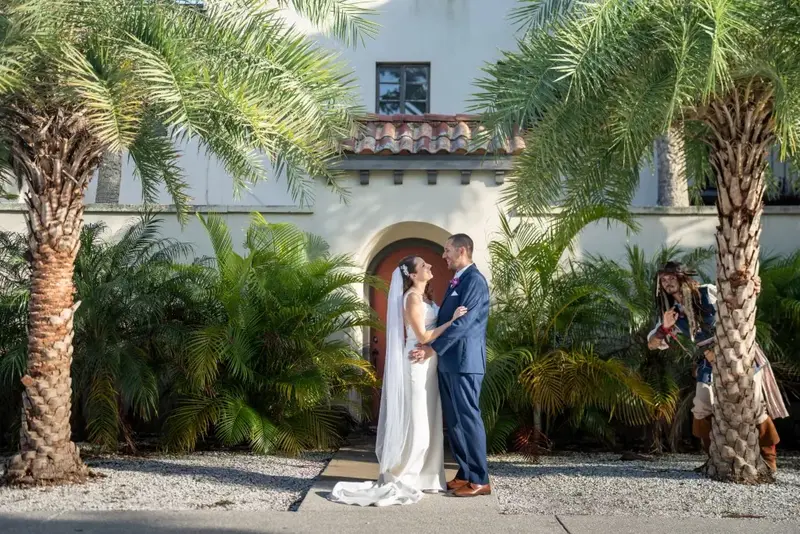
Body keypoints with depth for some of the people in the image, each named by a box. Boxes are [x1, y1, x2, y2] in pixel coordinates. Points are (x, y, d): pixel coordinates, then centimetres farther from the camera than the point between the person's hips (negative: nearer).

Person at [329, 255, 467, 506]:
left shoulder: (424, 296, 14)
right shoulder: (413, 297, -14)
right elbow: (423, 337, -18)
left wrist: (452, 319, 6)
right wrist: (452, 320, -16)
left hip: (427, 364, 10)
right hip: (418, 363, -10)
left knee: (426, 422, 12)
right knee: (415, 422, -5)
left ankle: (421, 476, 19)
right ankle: (401, 479, 3)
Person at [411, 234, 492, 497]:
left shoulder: (475, 280, -12)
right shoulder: (457, 281, 18)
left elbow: (463, 322, -20)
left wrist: (433, 348, -19)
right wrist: (430, 346, 14)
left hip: (465, 362, -10)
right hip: (449, 362, 10)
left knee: (468, 419, -6)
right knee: (453, 421, 12)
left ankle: (480, 480, 1)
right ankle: (465, 474, 20)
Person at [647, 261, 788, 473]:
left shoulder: (708, 293, -13)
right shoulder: (671, 313, -1)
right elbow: (652, 344, -1)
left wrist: (752, 287, -31)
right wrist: (665, 328, -22)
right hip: (710, 363, 5)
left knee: (754, 407, 0)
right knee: (701, 409, 2)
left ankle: (769, 457, 16)